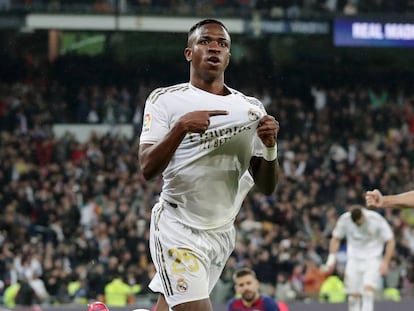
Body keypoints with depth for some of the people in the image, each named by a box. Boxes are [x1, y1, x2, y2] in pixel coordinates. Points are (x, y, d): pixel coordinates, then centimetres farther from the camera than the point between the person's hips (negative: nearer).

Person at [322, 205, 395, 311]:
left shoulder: (377, 220, -17)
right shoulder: (344, 219, -10)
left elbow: (390, 241, -7)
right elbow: (335, 239, 7)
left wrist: (385, 263, -12)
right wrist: (332, 258, -3)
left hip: (373, 260, -3)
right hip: (354, 260, 3)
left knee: (368, 290, -22)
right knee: (353, 296, -3)